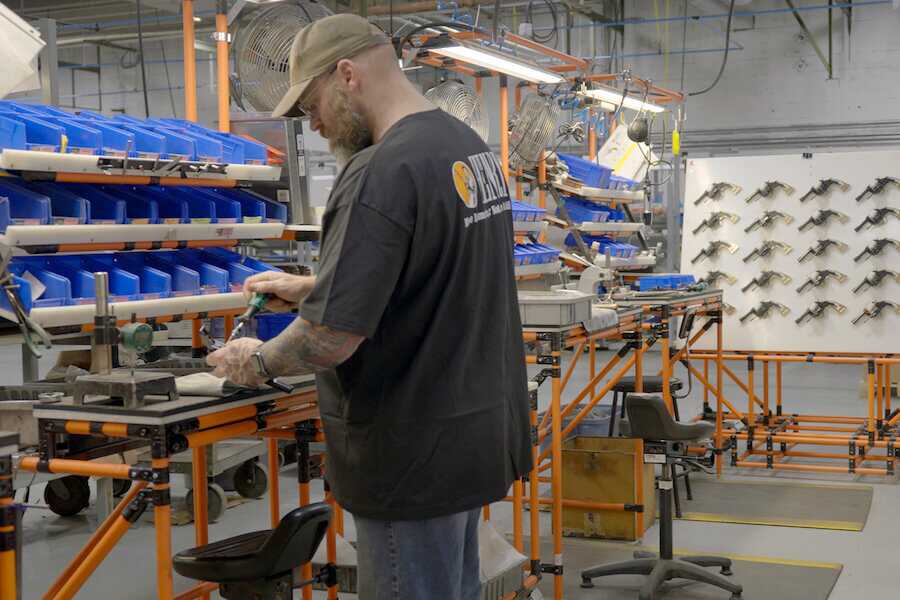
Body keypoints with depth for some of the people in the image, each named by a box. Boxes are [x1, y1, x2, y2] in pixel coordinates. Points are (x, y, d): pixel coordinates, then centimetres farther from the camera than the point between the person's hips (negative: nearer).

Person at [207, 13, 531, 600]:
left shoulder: (382, 173, -24)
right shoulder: (471, 146, 7)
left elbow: (332, 338, -26)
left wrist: (259, 361, -7)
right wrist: (312, 286, 18)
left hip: (416, 457, -9)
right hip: (476, 433, 9)